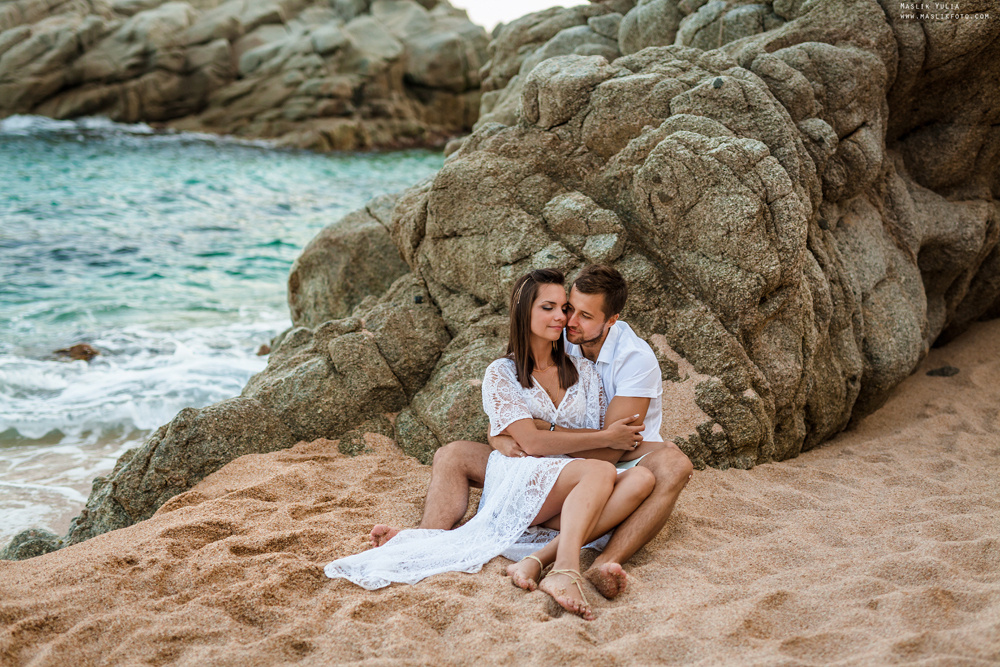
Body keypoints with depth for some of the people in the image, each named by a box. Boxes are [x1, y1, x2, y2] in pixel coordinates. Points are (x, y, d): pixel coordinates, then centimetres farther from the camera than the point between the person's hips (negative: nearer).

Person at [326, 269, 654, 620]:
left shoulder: (584, 371, 20)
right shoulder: (502, 374, 8)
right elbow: (532, 443, -5)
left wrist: (543, 427, -6)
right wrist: (607, 439, -7)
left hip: (572, 496, 4)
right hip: (518, 482, -4)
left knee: (641, 479, -27)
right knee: (601, 472, -32)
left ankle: (543, 557, -40)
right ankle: (565, 568, -54)